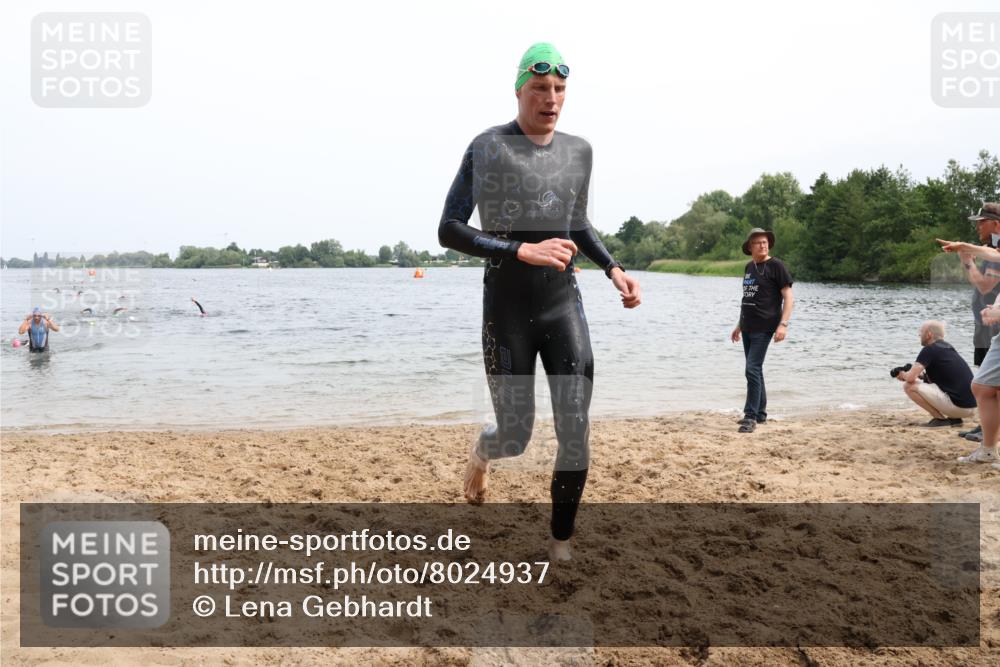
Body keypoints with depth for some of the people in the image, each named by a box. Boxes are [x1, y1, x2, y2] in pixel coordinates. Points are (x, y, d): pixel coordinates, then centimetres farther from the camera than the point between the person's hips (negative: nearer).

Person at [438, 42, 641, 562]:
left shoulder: (578, 151, 7)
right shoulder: (488, 147, -8)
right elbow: (449, 230, -14)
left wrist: (613, 269, 6)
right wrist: (522, 251, -25)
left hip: (563, 305, 4)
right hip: (506, 310, -3)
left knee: (576, 433, -6)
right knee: (515, 437, 5)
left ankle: (561, 547, 12)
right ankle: (481, 452, 44)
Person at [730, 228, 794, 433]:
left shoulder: (776, 266, -7)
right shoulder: (749, 267, 14)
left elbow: (789, 298, -10)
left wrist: (783, 324, -20)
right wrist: (739, 325, 23)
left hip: (764, 328, -7)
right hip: (747, 328, 8)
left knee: (752, 369, -13)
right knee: (755, 370, 13)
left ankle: (751, 416, -9)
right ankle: (760, 413, 23)